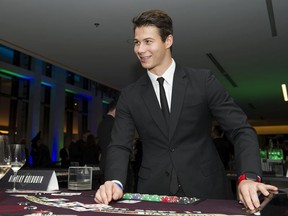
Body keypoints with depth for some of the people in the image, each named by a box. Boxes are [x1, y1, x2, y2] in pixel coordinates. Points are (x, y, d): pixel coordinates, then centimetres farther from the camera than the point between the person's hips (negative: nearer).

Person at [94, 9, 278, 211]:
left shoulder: (204, 81, -4)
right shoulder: (130, 95, 3)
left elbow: (241, 129, -7)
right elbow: (119, 145, -2)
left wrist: (249, 177, -24)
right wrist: (115, 182, -22)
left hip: (205, 191, -1)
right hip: (154, 193, 2)